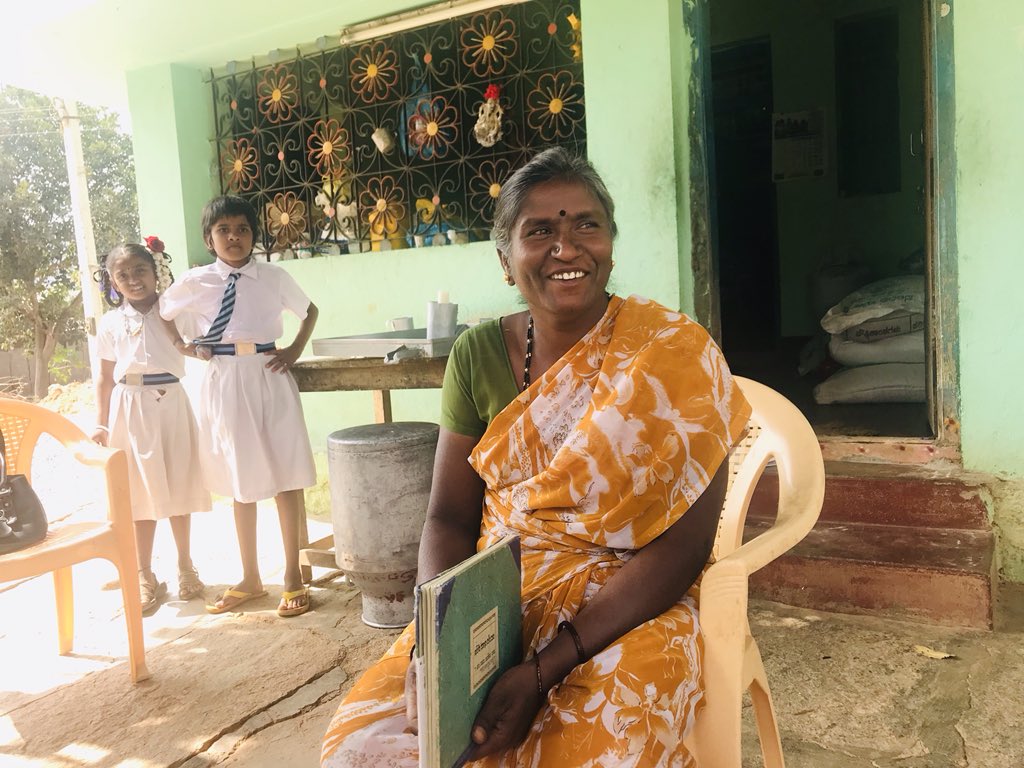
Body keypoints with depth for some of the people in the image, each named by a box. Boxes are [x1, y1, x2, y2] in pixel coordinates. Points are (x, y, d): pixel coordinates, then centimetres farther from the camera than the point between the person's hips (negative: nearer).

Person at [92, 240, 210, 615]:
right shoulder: (110, 323, 5)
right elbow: (105, 377, 8)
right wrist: (101, 423, 3)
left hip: (171, 404, 0)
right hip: (130, 408, 1)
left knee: (178, 488, 8)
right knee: (140, 493, 6)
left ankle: (185, 565, 24)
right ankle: (145, 575, 18)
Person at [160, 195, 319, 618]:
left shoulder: (274, 277, -1)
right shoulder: (194, 283, 0)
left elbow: (310, 312, 14)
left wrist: (294, 351, 1)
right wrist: (191, 347, 2)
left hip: (270, 379, -1)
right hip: (225, 384, 1)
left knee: (286, 477, 2)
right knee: (240, 483, 12)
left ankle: (293, 577, 16)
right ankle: (250, 579, 26)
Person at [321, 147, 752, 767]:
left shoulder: (675, 353, -9)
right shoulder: (478, 355, 2)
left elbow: (684, 543, -13)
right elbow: (449, 517, 4)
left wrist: (547, 667, -21)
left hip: (626, 608, -2)